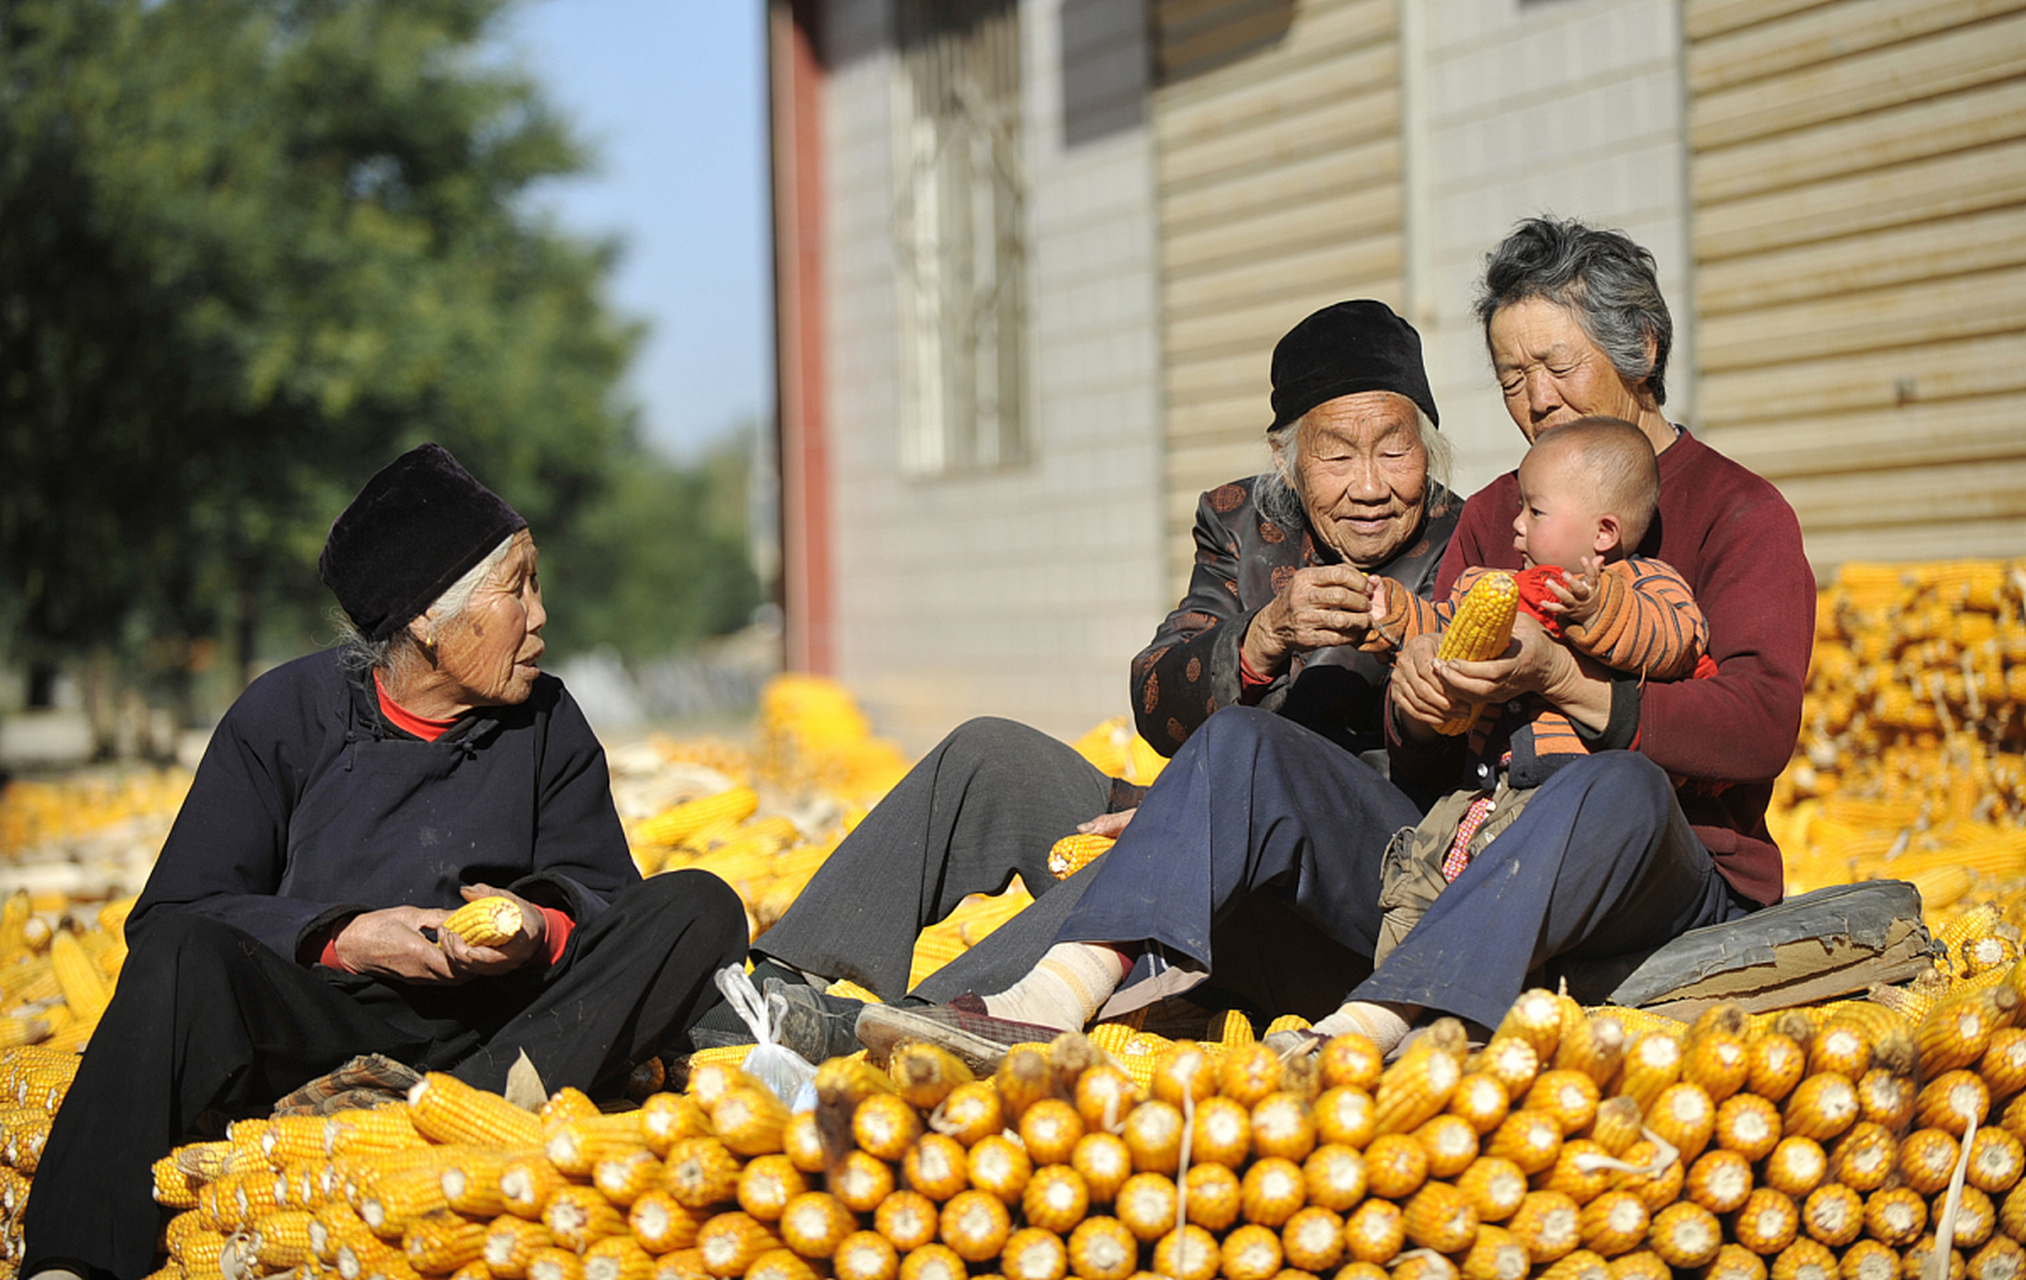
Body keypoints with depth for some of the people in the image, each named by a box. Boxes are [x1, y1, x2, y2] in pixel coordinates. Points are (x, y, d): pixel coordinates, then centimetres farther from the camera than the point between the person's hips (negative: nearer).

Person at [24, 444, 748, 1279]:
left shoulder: (547, 724, 13)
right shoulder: (288, 716, 3)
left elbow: (602, 892, 9)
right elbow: (172, 915, -3)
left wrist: (541, 929, -16)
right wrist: (344, 938, -18)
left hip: (493, 1028, 3)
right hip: (317, 1025, -2)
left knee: (700, 907, -16)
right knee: (180, 957, -32)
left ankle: (490, 1104, -38)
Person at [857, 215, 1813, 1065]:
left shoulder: (1740, 515, 4)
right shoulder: (1496, 515, 20)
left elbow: (1760, 725, -13)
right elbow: (1423, 763, 13)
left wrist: (1558, 679, -23)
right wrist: (1416, 702, -11)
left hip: (1674, 891, -5)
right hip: (1462, 872, 5)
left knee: (1618, 787, -39)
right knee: (1243, 743, -12)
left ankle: (1348, 1037, -53)